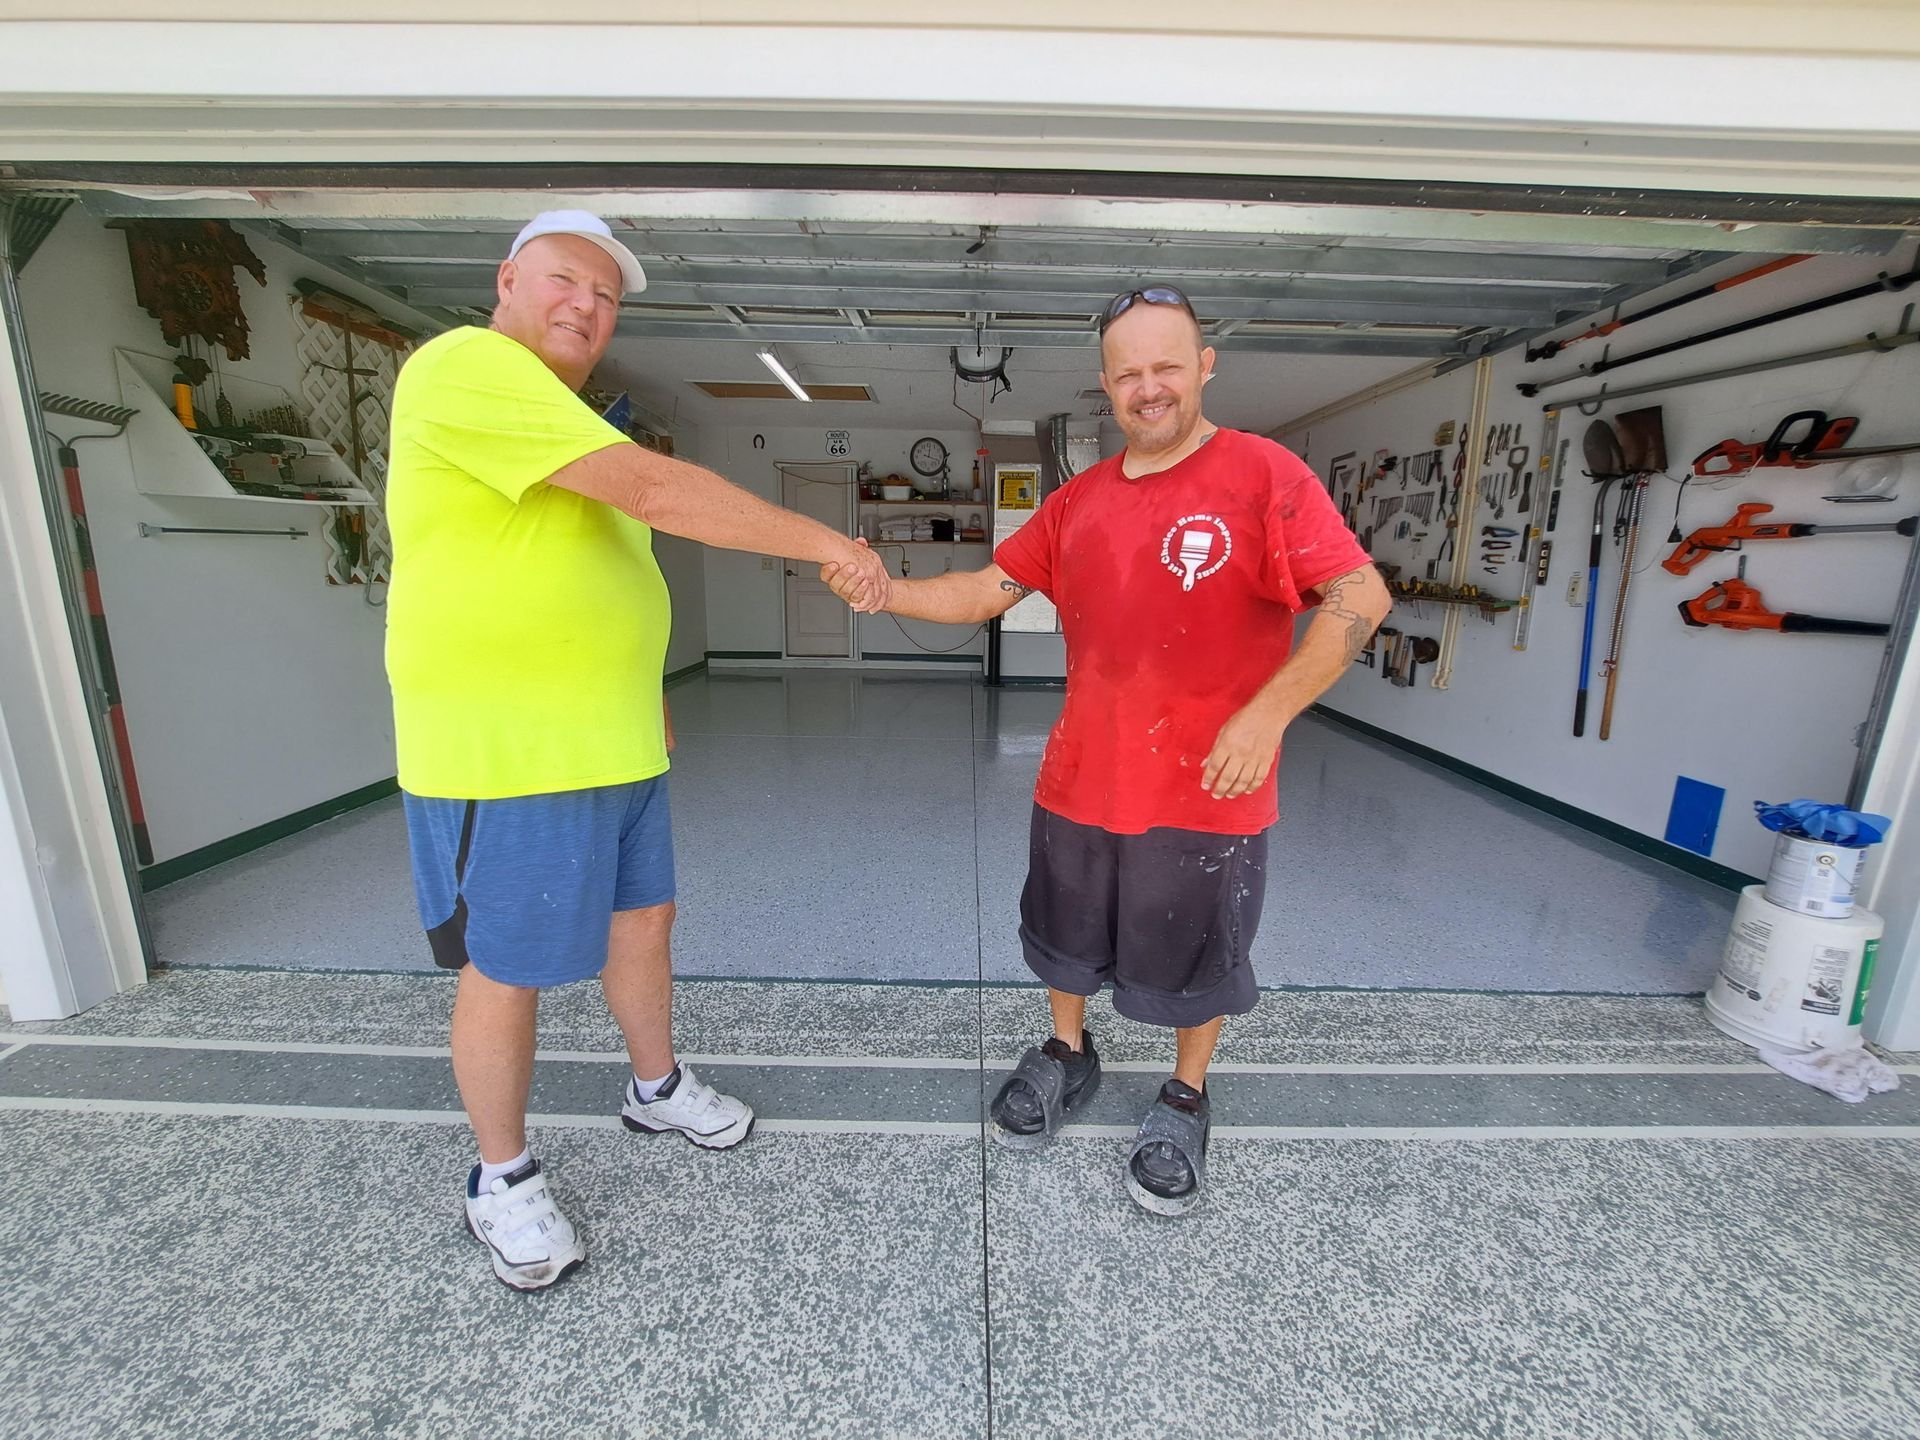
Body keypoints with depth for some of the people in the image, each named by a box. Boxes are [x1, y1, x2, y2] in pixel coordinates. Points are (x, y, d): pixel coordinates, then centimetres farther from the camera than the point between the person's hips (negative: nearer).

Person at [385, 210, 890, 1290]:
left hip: (615, 746, 9)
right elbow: (652, 488, -25)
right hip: (507, 753, -9)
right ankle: (504, 1178, 31)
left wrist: (642, 697, 22)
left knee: (644, 918, 19)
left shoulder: (570, 416, 19)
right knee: (509, 968, 7)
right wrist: (827, 543, -22)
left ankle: (659, 1088, 43)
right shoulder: (466, 367, -13)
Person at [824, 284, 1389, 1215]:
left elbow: (1361, 595, -14)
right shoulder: (1078, 500, 7)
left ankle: (1186, 1099, 43)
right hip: (1080, 784, 5)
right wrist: (883, 590, -10)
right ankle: (1068, 1058, 49)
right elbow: (986, 590, 6)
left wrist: (1269, 710, -26)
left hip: (1208, 791, -4)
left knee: (1193, 960, 15)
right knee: (1067, 938, 21)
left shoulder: (1264, 474, -9)